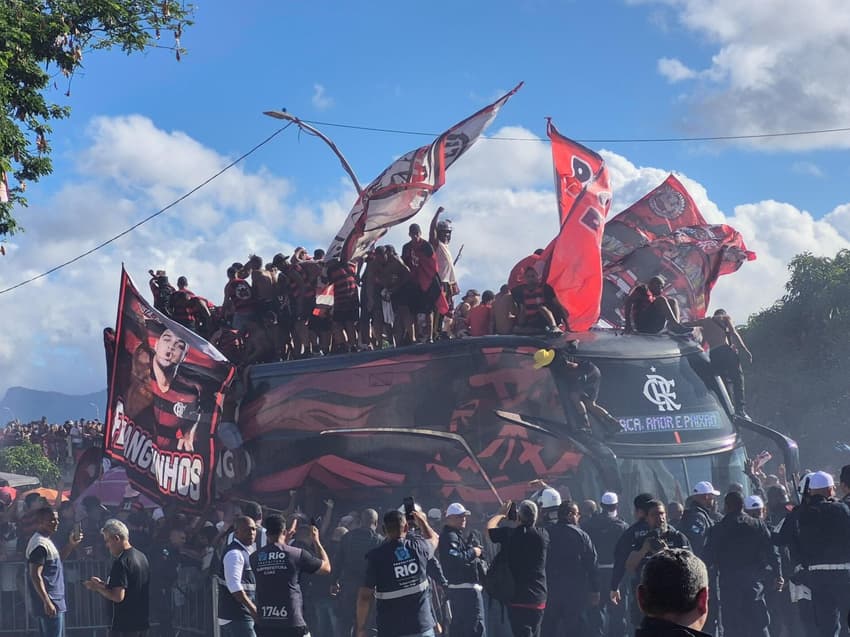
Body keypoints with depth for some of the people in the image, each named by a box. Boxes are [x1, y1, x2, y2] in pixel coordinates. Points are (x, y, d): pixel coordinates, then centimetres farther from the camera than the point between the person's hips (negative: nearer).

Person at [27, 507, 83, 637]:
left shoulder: (46, 540, 15)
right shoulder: (40, 544, -17)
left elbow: (58, 559, 29)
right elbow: (35, 576, -21)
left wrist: (71, 545, 15)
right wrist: (47, 602, -23)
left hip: (56, 602, 10)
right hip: (50, 604, -10)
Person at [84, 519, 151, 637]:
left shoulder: (121, 563, -17)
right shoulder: (141, 556, 12)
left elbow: (118, 596, -23)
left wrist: (98, 588, -9)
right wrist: (104, 585, 15)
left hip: (124, 625, -9)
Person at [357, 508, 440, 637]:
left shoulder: (376, 556, -11)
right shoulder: (418, 547, -2)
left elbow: (365, 596, -11)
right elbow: (433, 539, 25)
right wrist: (422, 521, 43)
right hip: (422, 626, 2)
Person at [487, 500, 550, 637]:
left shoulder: (509, 534, -10)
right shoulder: (543, 535, -2)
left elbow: (490, 527, 9)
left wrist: (501, 514, 26)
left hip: (518, 600, -4)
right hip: (539, 600, 4)